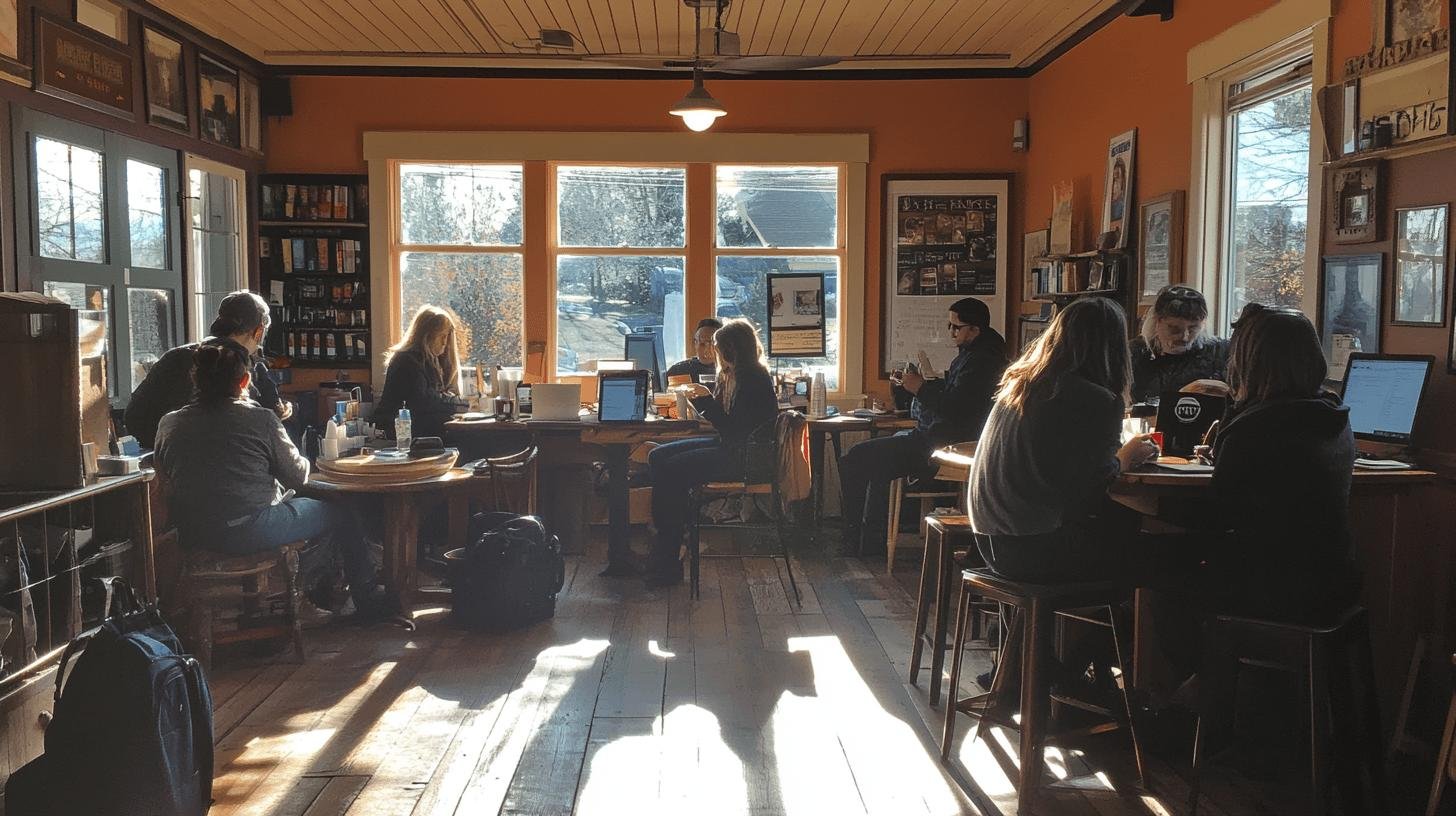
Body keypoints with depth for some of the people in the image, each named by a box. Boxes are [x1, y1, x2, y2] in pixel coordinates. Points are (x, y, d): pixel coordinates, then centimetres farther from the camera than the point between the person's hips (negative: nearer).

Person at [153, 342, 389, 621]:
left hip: (192, 537, 6)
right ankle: (366, 602, 23)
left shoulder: (168, 424, 1)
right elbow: (298, 477, -3)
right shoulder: (260, 419, -12)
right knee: (340, 512, 14)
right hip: (249, 532, -6)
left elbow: (167, 475, 14)